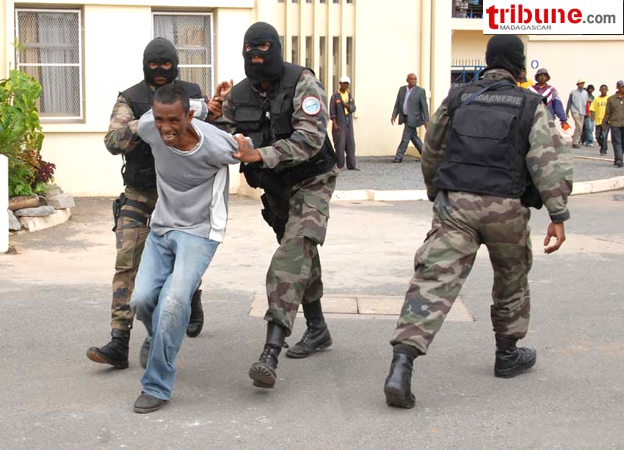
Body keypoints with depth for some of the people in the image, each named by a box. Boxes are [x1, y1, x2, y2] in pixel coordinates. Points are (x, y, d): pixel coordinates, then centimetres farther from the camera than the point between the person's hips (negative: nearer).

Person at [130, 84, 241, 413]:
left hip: (199, 232, -4)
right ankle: (159, 342, 27)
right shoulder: (148, 128, -13)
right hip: (161, 228, 4)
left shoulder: (216, 147, -23)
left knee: (174, 302, -22)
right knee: (142, 300, -8)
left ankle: (156, 386, -10)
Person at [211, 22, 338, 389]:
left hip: (311, 182, -7)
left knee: (294, 254, -23)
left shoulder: (302, 83, -18)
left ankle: (271, 353, -32)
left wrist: (258, 155, -37)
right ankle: (318, 330, 37)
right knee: (303, 258, 19)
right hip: (275, 187, 7)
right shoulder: (238, 96, -1)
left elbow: (311, 137, -29)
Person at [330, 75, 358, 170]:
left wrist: (348, 106, -12)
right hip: (339, 122, -6)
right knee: (340, 143, -6)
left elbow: (353, 108, 10)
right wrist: (334, 123, -14)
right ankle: (340, 165, 0)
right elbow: (332, 111, -7)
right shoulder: (335, 96, -3)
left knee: (350, 143, 3)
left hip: (349, 122, 6)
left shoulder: (349, 95, 14)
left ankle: (351, 165, 5)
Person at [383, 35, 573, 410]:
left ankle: (402, 362, -24)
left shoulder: (457, 100, 11)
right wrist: (559, 216, -8)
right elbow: (552, 160, -8)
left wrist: (435, 193, 37)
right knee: (511, 278, 23)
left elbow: (432, 152, 21)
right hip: (505, 207, -1)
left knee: (435, 279, -8)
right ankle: (508, 355, 36)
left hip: (455, 203, 1)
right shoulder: (531, 106, 3)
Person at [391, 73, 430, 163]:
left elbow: (424, 107, -8)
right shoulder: (402, 89, 8)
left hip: (412, 118, -6)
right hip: (404, 118, 6)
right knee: (414, 137, 13)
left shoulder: (420, 91, -7)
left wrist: (426, 120, -12)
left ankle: (398, 157, -2)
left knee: (405, 138, -7)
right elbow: (397, 104, 11)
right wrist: (394, 115, 1)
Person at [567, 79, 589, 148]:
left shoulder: (585, 93, 11)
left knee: (580, 128, 6)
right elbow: (569, 102, 4)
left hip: (582, 113, 5)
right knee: (579, 127, -17)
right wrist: (567, 112, 4)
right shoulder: (573, 92, -1)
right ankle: (575, 142, -12)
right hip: (575, 112, -5)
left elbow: (586, 103, 15)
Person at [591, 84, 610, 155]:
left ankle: (604, 150, -2)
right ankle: (602, 146, 29)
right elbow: (592, 109, 5)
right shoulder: (596, 99, 9)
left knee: (604, 136, -10)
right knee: (598, 137, 6)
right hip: (598, 121, 3)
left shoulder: (609, 99, 3)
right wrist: (592, 116, -11)